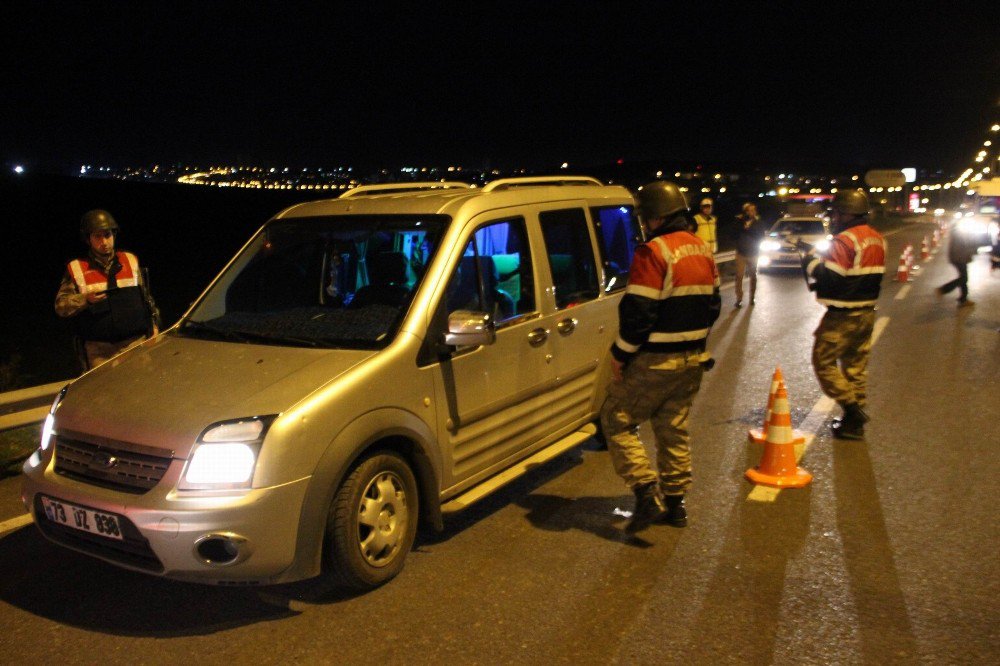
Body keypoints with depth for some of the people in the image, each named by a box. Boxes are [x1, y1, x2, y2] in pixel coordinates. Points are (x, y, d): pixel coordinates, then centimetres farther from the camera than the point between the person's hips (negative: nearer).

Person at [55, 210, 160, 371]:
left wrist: (153, 326, 12)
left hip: (135, 341, 1)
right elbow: (60, 306, 2)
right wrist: (85, 299, -15)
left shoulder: (131, 261, 13)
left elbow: (146, 297, 19)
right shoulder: (76, 268, 5)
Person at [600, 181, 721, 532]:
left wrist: (620, 354, -11)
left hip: (656, 361, -8)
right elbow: (712, 305, 17)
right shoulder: (703, 250, 9)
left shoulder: (653, 253, -19)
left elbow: (638, 312, -21)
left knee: (616, 421, 5)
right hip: (693, 359, 8)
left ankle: (646, 491, -3)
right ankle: (674, 503, 26)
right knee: (673, 428, 18)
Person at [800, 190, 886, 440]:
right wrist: (823, 259, 13)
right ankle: (855, 421, 20)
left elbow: (827, 278, -22)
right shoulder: (877, 239, 11)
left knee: (823, 361, 1)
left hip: (843, 315, -9)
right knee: (856, 365, 15)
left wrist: (811, 260, -5)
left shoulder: (845, 241, -18)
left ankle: (852, 407, -5)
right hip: (867, 312, 9)